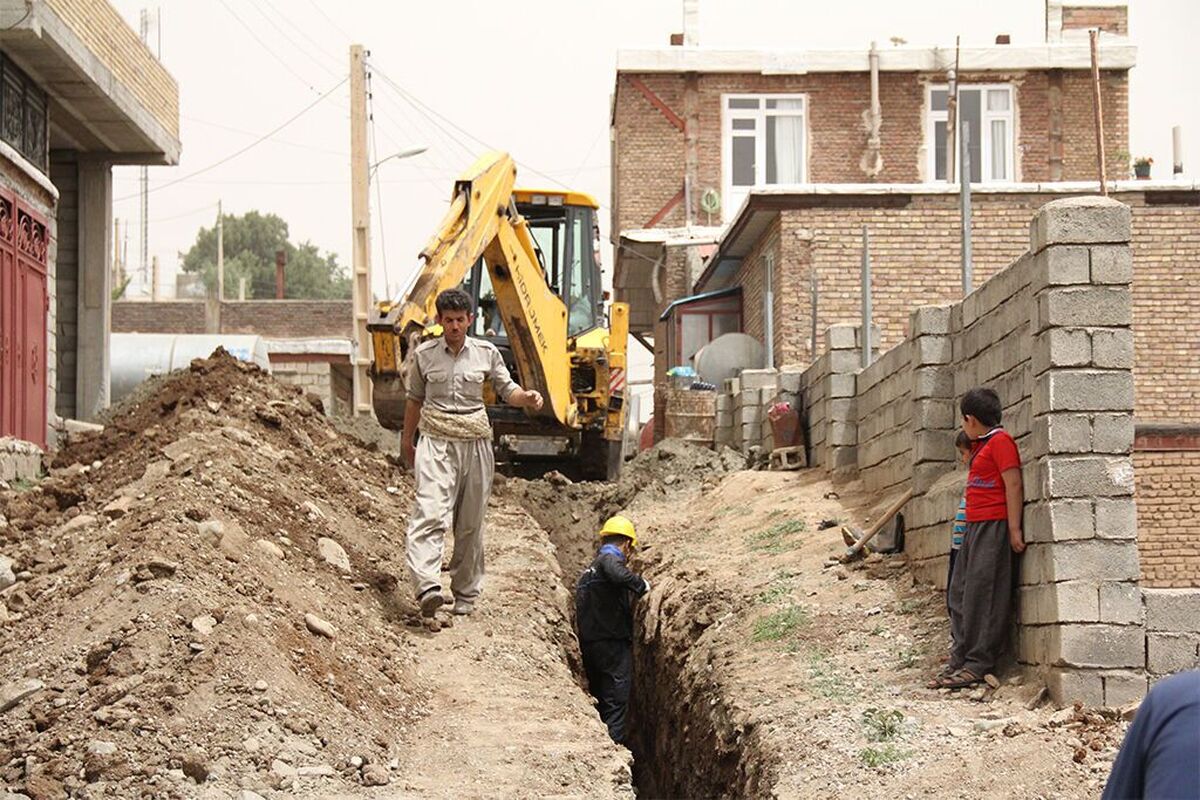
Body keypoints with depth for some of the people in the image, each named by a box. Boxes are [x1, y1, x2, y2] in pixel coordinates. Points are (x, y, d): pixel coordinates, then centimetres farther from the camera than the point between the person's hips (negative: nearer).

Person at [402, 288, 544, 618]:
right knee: (430, 513, -20)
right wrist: (407, 440, 23)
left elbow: (507, 390, 11)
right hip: (436, 442, -2)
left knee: (470, 522, 8)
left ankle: (466, 592, 21)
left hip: (475, 442, 2)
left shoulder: (486, 353, 4)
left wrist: (527, 398, -12)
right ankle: (428, 588, -34)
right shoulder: (424, 354, 3)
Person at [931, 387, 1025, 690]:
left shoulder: (1001, 441, -9)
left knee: (982, 596, -9)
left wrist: (1014, 529, -19)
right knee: (960, 594, 8)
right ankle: (959, 661, 10)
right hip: (975, 527, 10)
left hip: (994, 526, -10)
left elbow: (1013, 485, -15)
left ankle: (977, 665, -8)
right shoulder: (982, 445, 21)